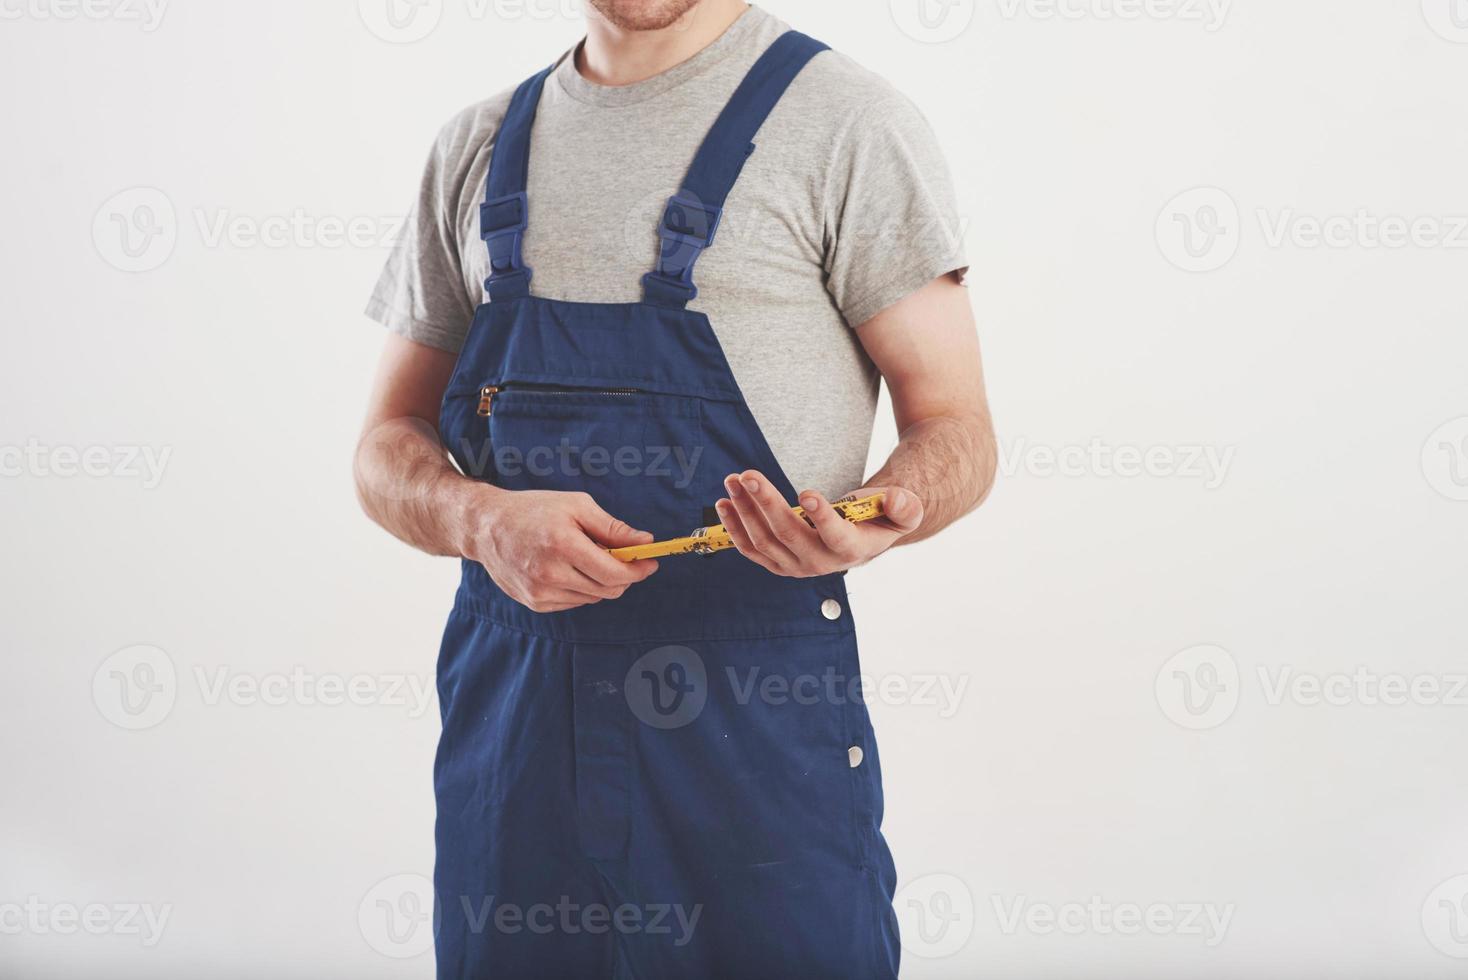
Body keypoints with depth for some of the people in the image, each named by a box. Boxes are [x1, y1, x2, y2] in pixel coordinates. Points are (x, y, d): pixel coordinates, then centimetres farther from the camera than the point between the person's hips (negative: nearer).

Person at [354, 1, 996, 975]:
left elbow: (953, 429, -3)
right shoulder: (481, 144, 11)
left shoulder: (846, 122, -3)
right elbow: (390, 451, 11)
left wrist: (877, 517, -26)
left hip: (754, 717, -4)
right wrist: (483, 520, -12)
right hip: (509, 698, 4)